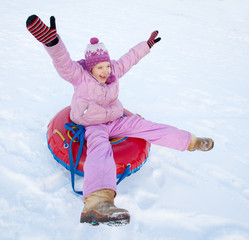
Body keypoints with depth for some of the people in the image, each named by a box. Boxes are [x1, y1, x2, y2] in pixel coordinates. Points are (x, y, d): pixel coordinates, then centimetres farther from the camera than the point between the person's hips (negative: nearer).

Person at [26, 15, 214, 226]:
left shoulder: (114, 71, 3)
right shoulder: (80, 75, -13)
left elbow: (131, 57, 17)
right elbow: (63, 63, -32)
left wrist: (148, 44, 24)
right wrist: (52, 41, -50)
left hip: (115, 122, 6)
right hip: (91, 126, -6)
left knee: (144, 126, -11)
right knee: (99, 146, -37)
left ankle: (189, 141, 2)